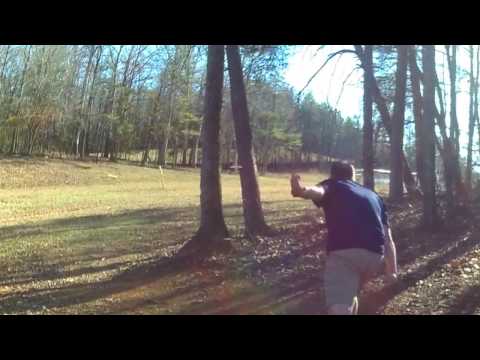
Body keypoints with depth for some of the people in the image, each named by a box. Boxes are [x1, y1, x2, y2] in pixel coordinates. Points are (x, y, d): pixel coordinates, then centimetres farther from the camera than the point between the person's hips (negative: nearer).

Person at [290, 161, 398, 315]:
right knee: (350, 293, 31)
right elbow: (388, 238, 24)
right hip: (375, 253, 5)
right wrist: (392, 271, 23)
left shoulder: (332, 185, 20)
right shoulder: (374, 196, 33)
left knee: (339, 307, -14)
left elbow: (318, 191, -7)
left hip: (343, 251, -5)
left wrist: (301, 191, -28)